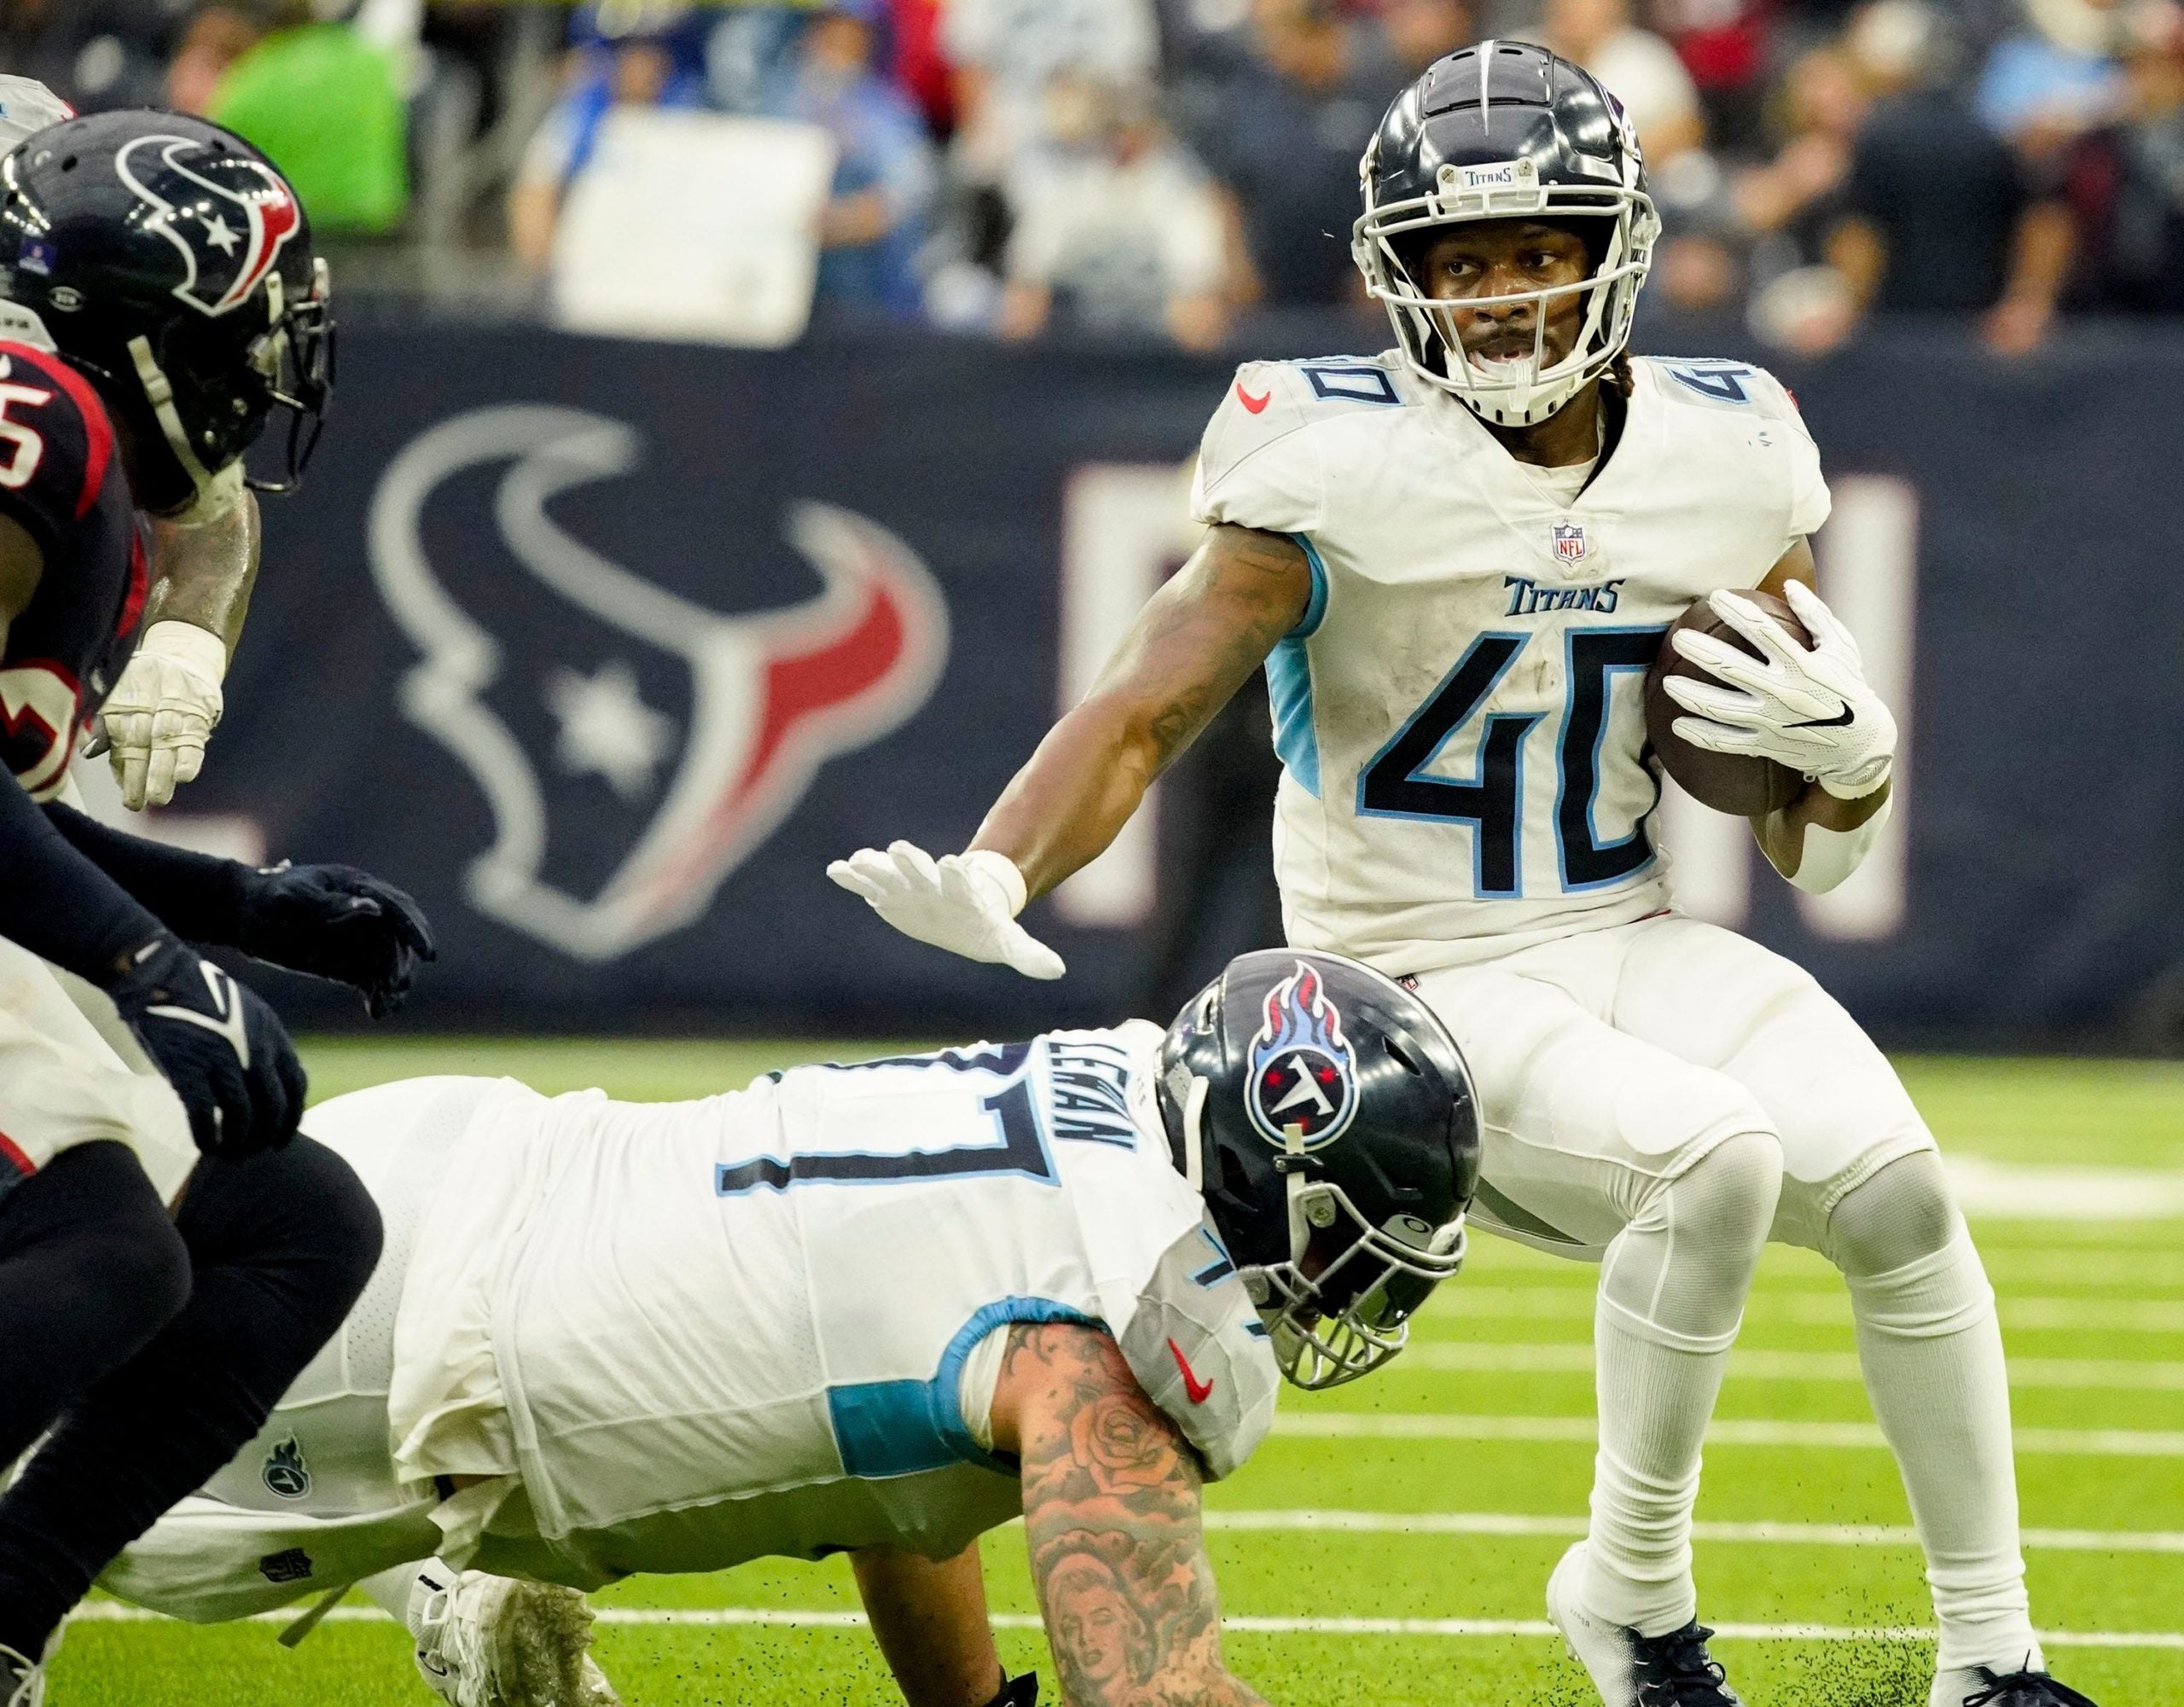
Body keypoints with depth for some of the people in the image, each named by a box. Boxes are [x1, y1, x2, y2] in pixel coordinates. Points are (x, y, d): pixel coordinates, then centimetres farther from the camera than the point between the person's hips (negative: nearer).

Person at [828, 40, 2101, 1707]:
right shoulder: (1338, 468, -12)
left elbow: (1812, 853, 10)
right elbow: (1142, 715, -15)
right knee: (1711, 1155, -30)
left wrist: (1846, 754, -14)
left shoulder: (1723, 461, 2)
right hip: (1427, 989, -4)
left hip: (1633, 942, 4)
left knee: (1893, 1183, -19)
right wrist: (988, 881, -33)